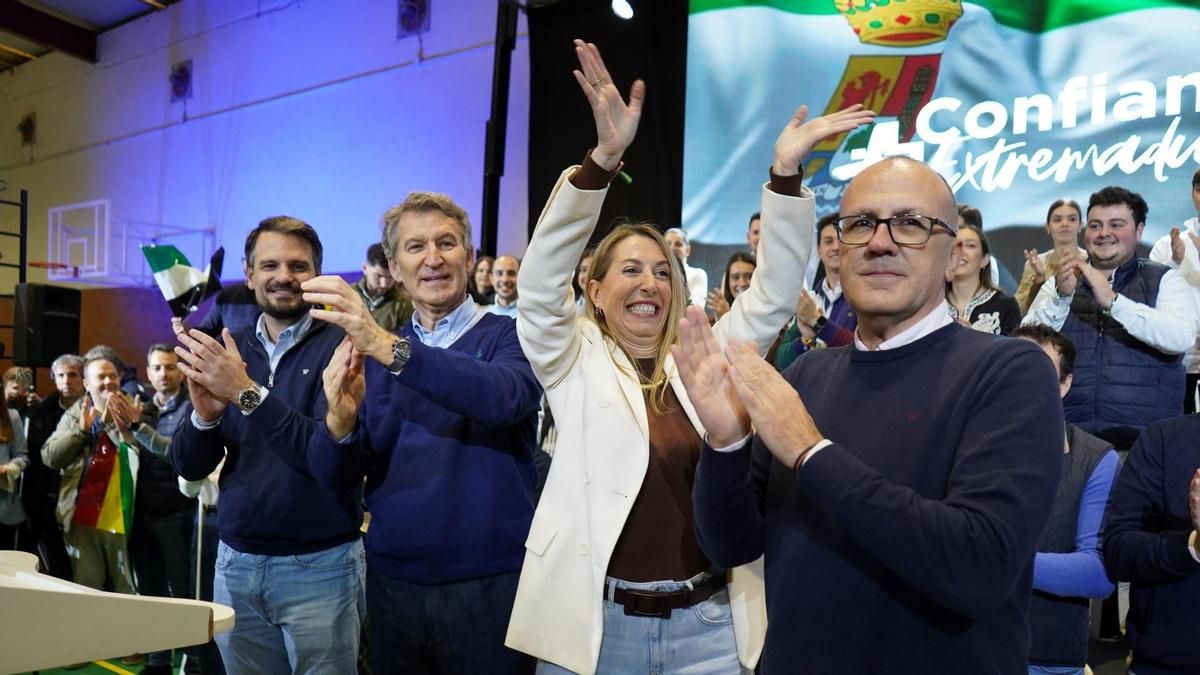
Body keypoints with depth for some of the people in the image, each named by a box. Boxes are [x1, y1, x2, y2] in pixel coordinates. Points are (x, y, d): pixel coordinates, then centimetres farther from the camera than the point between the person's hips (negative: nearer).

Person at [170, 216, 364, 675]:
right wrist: (205, 413, -17)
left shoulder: (341, 346, -10)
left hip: (319, 566, -4)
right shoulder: (228, 351, 5)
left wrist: (248, 392, -27)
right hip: (235, 563, 5)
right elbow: (189, 467, 3)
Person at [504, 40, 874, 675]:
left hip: (708, 624, 3)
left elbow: (772, 296, -1)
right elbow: (540, 281, -16)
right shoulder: (575, 364, -2)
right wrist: (604, 157, -28)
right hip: (598, 623, -2)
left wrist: (786, 173, -13)